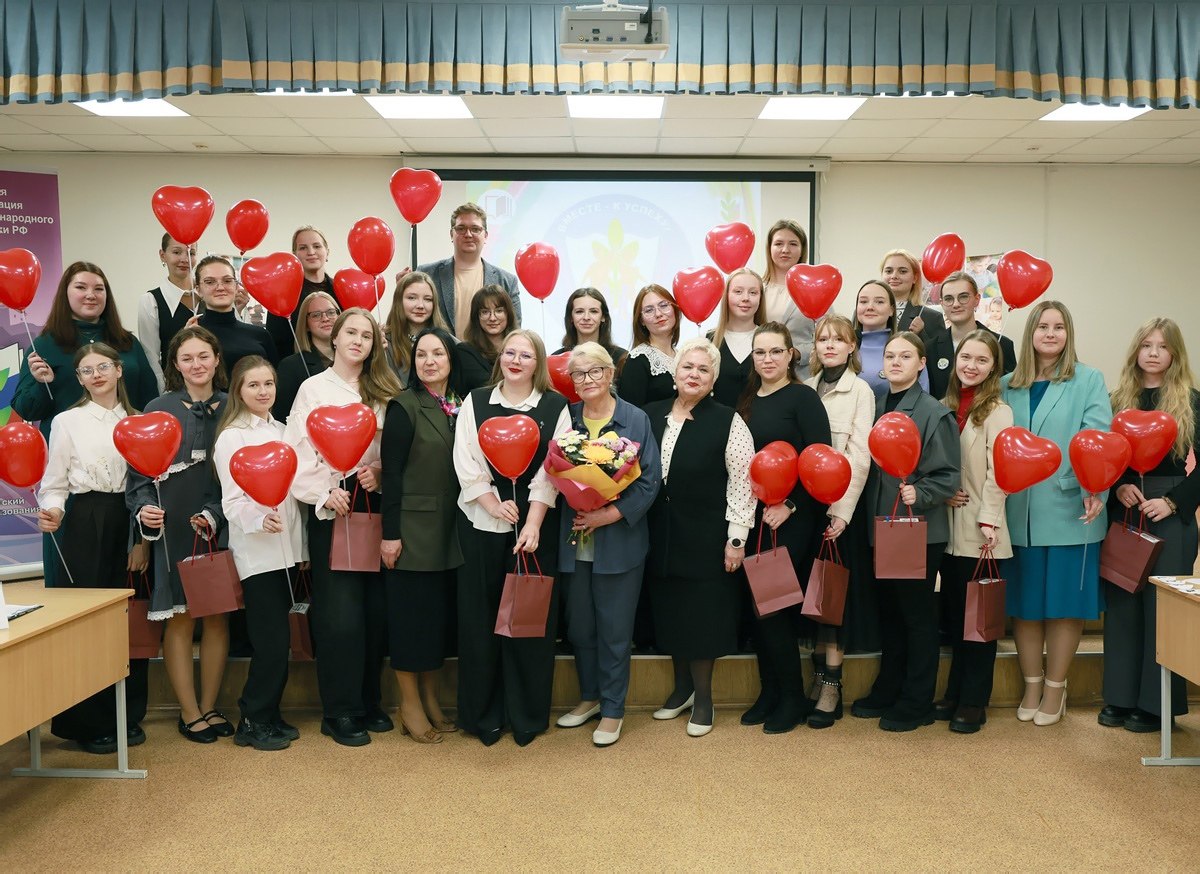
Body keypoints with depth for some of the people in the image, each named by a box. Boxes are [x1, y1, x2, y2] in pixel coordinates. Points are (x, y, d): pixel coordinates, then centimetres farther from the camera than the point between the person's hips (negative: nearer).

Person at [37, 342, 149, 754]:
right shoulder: (67, 421, 1)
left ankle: (128, 717, 17)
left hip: (127, 522, 3)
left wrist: (143, 537, 3)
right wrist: (52, 511, -21)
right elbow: (54, 484, 1)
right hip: (85, 523, -3)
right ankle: (89, 723, 11)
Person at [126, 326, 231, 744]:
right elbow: (140, 469, 1)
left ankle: (208, 706, 21)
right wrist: (143, 508, -16)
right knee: (180, 619, 3)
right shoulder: (158, 410, 1)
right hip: (173, 528, -2)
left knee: (218, 616, 7)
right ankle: (189, 712, 15)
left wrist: (218, 515, -8)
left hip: (222, 528, 2)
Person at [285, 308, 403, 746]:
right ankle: (340, 711, 8)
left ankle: (368, 702, 20)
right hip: (331, 510, -3)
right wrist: (324, 493, -15)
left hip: (374, 508, 3)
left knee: (376, 608, 6)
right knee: (340, 612, -4)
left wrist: (380, 474, -9)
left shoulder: (383, 392, 12)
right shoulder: (314, 388, 3)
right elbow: (296, 453, -4)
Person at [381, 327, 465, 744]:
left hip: (450, 530, 6)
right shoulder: (404, 406, -7)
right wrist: (390, 533, -15)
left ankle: (432, 700, 25)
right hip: (413, 527, -5)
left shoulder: (459, 407, 8)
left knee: (441, 612, 12)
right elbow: (392, 471, -11)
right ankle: (410, 705, 16)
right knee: (411, 612, 2)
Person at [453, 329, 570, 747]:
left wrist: (532, 525, -12)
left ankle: (528, 715, 17)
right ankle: (483, 713, 18)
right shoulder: (475, 402, 6)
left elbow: (551, 472, -4)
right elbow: (466, 463, -1)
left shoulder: (555, 406, 2)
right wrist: (496, 506, -12)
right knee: (480, 618, 5)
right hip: (481, 523, 1)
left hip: (536, 525, -1)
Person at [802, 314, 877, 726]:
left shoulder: (860, 391, -3)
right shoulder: (806, 389, 11)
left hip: (840, 505, -4)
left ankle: (832, 684, 7)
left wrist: (841, 510, -16)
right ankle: (817, 673, 18)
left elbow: (859, 455, -9)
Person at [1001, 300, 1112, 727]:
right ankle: (1031, 685, 24)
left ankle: (1055, 687, 20)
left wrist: (1095, 489, -25)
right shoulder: (1008, 385, 10)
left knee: (1065, 602, 4)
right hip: (1020, 512, 3)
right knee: (1024, 601, 9)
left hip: (1070, 511, -3)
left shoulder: (1089, 380, 1)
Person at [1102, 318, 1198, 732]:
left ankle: (1156, 702, 11)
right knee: (1121, 601, 5)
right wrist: (1117, 486, -9)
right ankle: (1121, 696, 15)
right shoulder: (1117, 400, 8)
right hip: (1123, 511, 3)